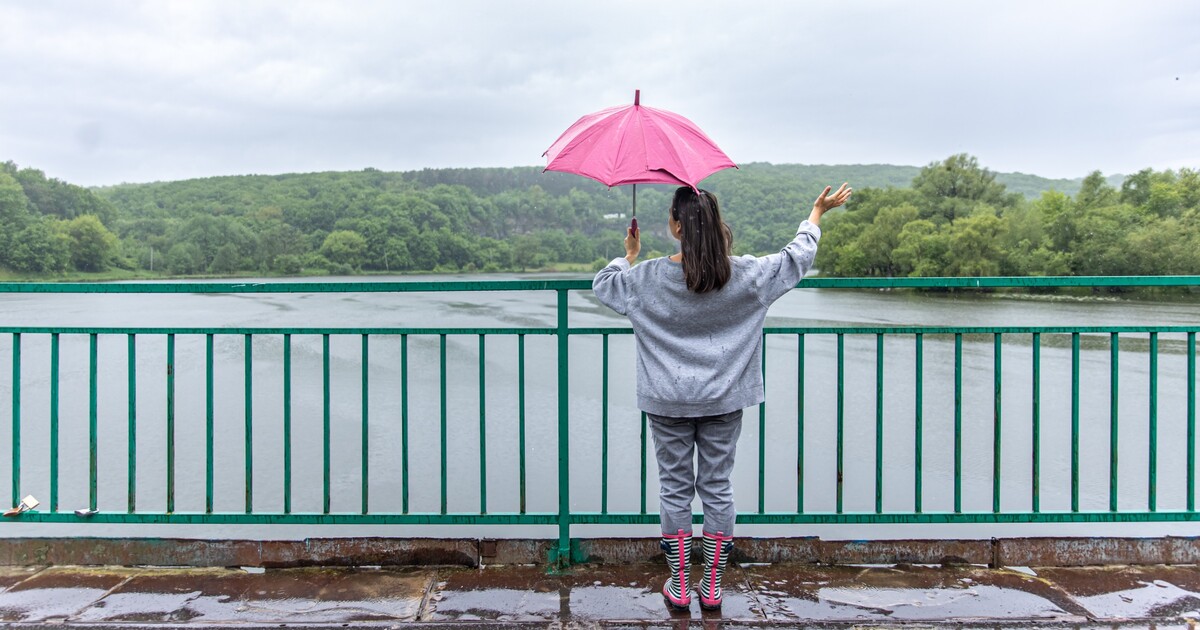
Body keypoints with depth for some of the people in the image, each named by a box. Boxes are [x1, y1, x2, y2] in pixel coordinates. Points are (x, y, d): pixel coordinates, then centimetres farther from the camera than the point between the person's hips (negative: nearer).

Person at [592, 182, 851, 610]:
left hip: (669, 402, -1)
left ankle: (679, 587, 20)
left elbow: (602, 285, 4)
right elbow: (797, 258, 6)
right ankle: (712, 587, 21)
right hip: (723, 401, 2)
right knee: (717, 487, 12)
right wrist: (817, 214, 21)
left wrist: (629, 256, 22)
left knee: (674, 487, 10)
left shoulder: (649, 278, -13)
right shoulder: (745, 274, -9)